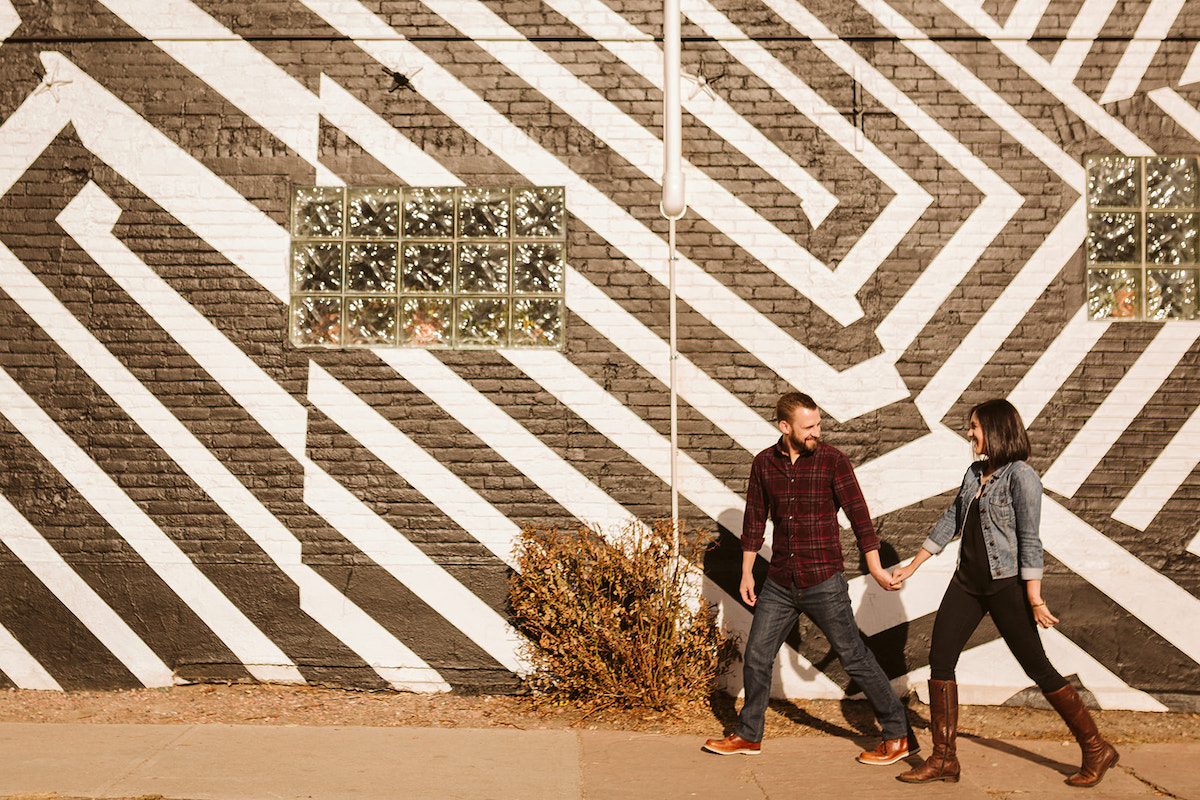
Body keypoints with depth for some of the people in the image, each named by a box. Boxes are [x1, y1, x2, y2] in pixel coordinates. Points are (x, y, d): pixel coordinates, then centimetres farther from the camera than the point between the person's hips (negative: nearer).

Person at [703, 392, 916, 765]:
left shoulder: (832, 460, -8)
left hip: (824, 582, -4)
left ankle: (899, 735, 13)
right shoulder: (764, 464, 3)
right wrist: (746, 573, 12)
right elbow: (754, 520, 11)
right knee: (756, 656, 10)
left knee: (855, 658, 0)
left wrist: (875, 568, -8)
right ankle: (748, 736, 28)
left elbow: (858, 514, -7)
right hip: (779, 583, 4)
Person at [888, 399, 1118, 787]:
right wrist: (911, 567, 17)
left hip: (1005, 584, -7)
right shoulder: (975, 472, 10)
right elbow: (950, 522, 17)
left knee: (1037, 668, 0)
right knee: (940, 659, 1)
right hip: (967, 581, 7)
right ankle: (943, 759, 8)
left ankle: (1096, 750, 16)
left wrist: (1035, 600, -17)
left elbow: (1029, 540, -15)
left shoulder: (1020, 476, -12)